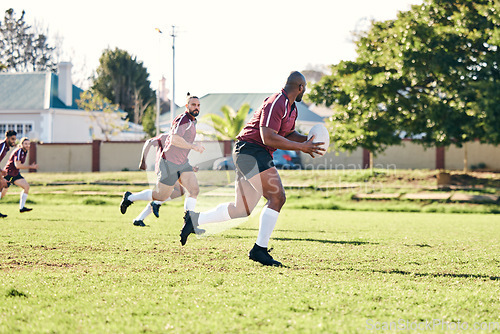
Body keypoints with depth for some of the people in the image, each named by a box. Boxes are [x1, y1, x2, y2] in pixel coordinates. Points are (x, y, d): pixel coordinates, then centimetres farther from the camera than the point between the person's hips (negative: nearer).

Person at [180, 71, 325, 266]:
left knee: (242, 209, 12)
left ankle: (194, 219, 23)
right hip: (250, 150, -11)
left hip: (260, 155, 11)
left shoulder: (291, 108, 16)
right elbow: (268, 138, -25)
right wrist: (301, 147, -23)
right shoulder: (276, 103, -17)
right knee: (277, 197, -20)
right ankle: (260, 249, -18)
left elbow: (289, 135, 25)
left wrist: (306, 140, 6)